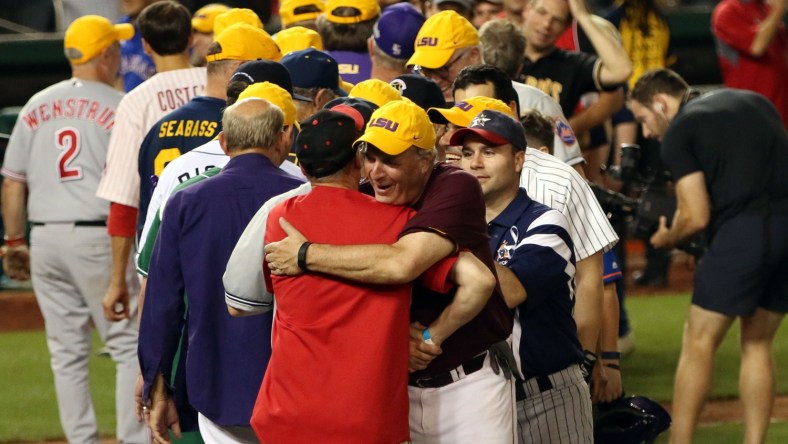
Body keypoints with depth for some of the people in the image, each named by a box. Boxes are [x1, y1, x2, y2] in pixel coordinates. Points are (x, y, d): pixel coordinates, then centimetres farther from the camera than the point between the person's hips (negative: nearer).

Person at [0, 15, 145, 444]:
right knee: (130, 344, 1)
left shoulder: (36, 107, 10)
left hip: (45, 239, 5)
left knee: (67, 351, 9)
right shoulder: (119, 108, -4)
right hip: (99, 238, -5)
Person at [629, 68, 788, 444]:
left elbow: (697, 217, -4)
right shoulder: (755, 102, 21)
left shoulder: (678, 132, 2)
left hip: (744, 230, -6)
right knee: (757, 343, 17)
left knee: (699, 344, 4)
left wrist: (666, 239, 15)